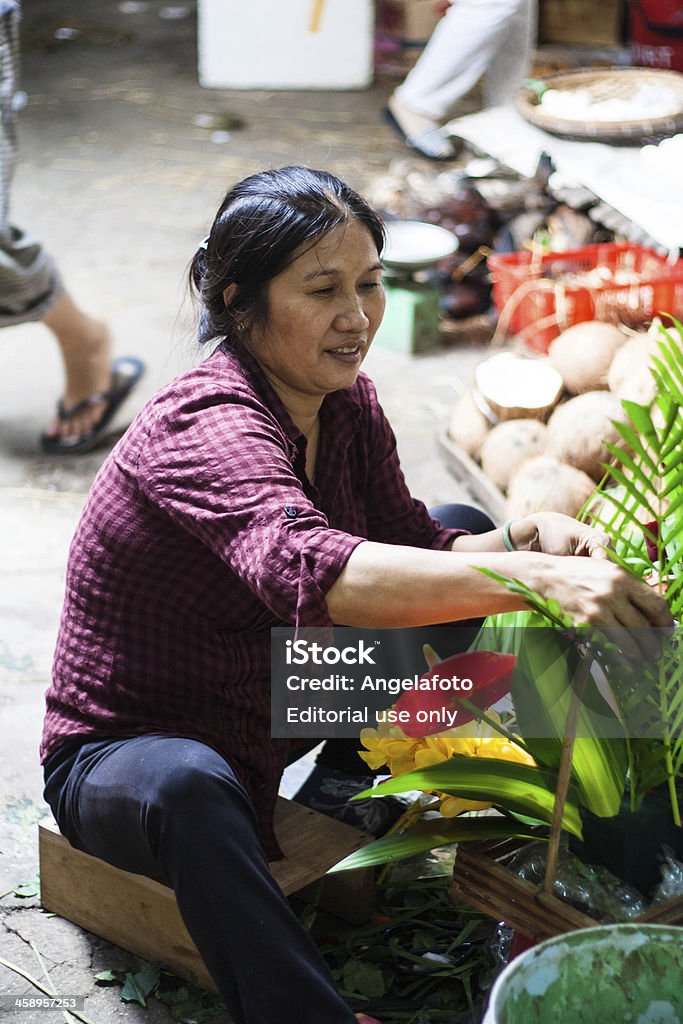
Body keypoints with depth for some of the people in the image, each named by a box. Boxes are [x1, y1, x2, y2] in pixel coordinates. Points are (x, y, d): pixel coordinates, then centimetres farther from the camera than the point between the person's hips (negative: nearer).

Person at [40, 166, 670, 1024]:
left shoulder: (343, 399, -4)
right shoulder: (207, 428, -31)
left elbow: (409, 542, -1)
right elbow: (313, 572, -49)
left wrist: (525, 537, -22)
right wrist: (536, 577, -58)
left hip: (275, 720, 8)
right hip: (123, 753, -8)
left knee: (464, 539, 6)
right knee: (189, 787, -44)